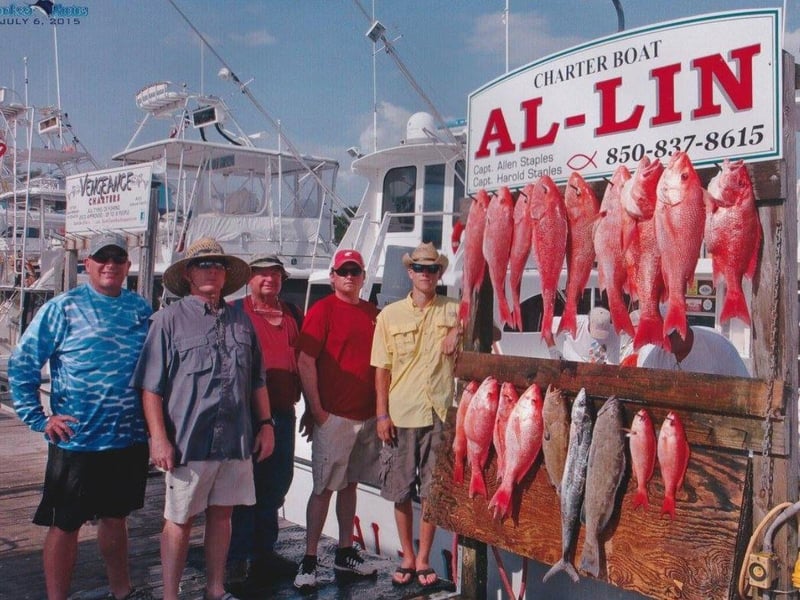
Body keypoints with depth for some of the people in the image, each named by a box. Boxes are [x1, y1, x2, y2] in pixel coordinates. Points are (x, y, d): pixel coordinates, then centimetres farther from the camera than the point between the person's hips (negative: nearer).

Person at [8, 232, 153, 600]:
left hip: (130, 439, 4)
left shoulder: (141, 310, 6)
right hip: (77, 441, -4)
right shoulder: (63, 308, -6)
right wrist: (40, 419, -9)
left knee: (116, 516, 19)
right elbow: (21, 365, -5)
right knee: (65, 524, 7)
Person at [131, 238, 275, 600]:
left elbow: (257, 381, 17)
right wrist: (158, 437, -12)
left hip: (236, 440, 4)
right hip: (187, 442, -4)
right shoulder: (169, 319, -2)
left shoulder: (241, 320, 11)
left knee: (221, 514, 15)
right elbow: (151, 386, -6)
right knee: (179, 521, 6)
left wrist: (265, 424, 11)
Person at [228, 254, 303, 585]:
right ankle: (238, 558, 11)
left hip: (283, 412, 5)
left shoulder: (292, 313, 13)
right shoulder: (235, 311, -1)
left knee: (276, 483, 13)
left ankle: (264, 552, 27)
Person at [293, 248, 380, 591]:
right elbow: (305, 362, -10)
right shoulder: (322, 310, -5)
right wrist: (316, 410, -13)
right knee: (324, 488, -2)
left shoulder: (373, 314, 12)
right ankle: (309, 561, 8)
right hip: (333, 416, -6)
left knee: (349, 484, 15)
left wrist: (381, 408, 12)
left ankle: (345, 554, 25)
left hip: (367, 416, 6)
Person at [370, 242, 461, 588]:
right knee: (401, 492, 7)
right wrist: (382, 414, -3)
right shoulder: (390, 315, 5)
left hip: (439, 414, 0)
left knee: (433, 492, 6)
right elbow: (382, 370, 4)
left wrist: (458, 332, -8)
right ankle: (407, 557, 23)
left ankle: (423, 559, 21)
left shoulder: (453, 311, 5)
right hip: (400, 415, 0)